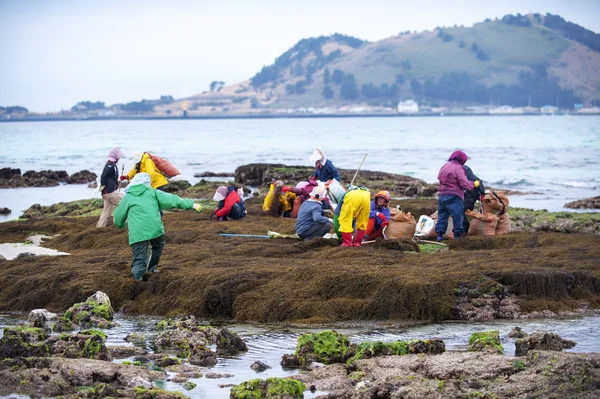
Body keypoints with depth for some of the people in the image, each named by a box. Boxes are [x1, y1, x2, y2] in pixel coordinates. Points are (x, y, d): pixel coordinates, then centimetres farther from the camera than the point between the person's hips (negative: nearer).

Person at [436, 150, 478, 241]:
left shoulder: (444, 167, 15)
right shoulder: (458, 168, -11)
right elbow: (465, 184, -17)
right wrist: (474, 184, 2)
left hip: (442, 195, 7)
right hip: (454, 196, -7)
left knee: (442, 215, 12)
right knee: (458, 216, 0)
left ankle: (439, 234, 8)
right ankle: (458, 234, 2)